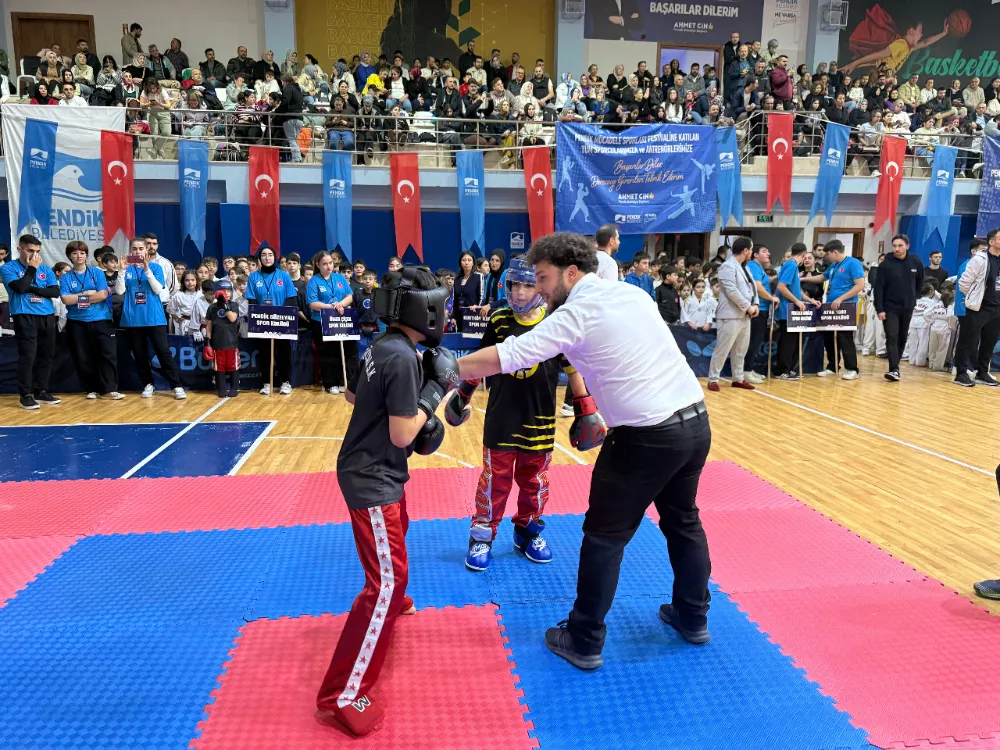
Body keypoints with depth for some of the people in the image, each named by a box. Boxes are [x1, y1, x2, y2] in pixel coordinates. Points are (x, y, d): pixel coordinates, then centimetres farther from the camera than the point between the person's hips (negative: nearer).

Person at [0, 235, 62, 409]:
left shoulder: (45, 269, 13)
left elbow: (55, 292, 3)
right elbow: (20, 287, -16)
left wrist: (32, 289, -9)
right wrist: (31, 268, -7)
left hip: (47, 316, 5)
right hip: (25, 317, -5)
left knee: (46, 355, 7)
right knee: (27, 356, -9)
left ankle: (41, 391, 18)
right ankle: (25, 395, -1)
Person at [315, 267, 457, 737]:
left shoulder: (382, 346, 4)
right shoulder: (404, 356, -25)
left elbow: (352, 395, 18)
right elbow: (402, 435, -24)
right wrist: (435, 387, -18)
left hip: (375, 471, 10)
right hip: (372, 479, -10)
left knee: (396, 534, 33)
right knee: (387, 581, -9)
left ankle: (387, 600, 60)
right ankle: (342, 695, -2)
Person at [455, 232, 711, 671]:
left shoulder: (577, 314, -9)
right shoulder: (635, 294, 12)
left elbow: (507, 357, -13)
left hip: (649, 436, -8)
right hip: (696, 422, 8)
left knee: (605, 535, 6)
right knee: (683, 521, 24)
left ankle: (585, 642, 17)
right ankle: (692, 618, 39)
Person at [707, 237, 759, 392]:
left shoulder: (744, 267, 18)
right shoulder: (728, 266, -12)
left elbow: (752, 287, 18)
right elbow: (732, 291, -20)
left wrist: (755, 305, 1)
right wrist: (748, 307, -15)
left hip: (745, 315, 9)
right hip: (731, 315, -9)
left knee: (741, 350, 13)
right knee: (722, 349, -5)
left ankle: (738, 379, 22)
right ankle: (713, 379, 3)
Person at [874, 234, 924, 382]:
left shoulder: (916, 262, -1)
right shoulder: (885, 264, -10)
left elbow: (920, 281, 17)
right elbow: (878, 288, -11)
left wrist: (914, 297, 9)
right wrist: (879, 309, -16)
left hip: (908, 308, 4)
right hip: (890, 308, -3)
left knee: (902, 338, 11)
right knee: (892, 338, -10)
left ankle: (895, 365, 24)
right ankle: (894, 369, -14)